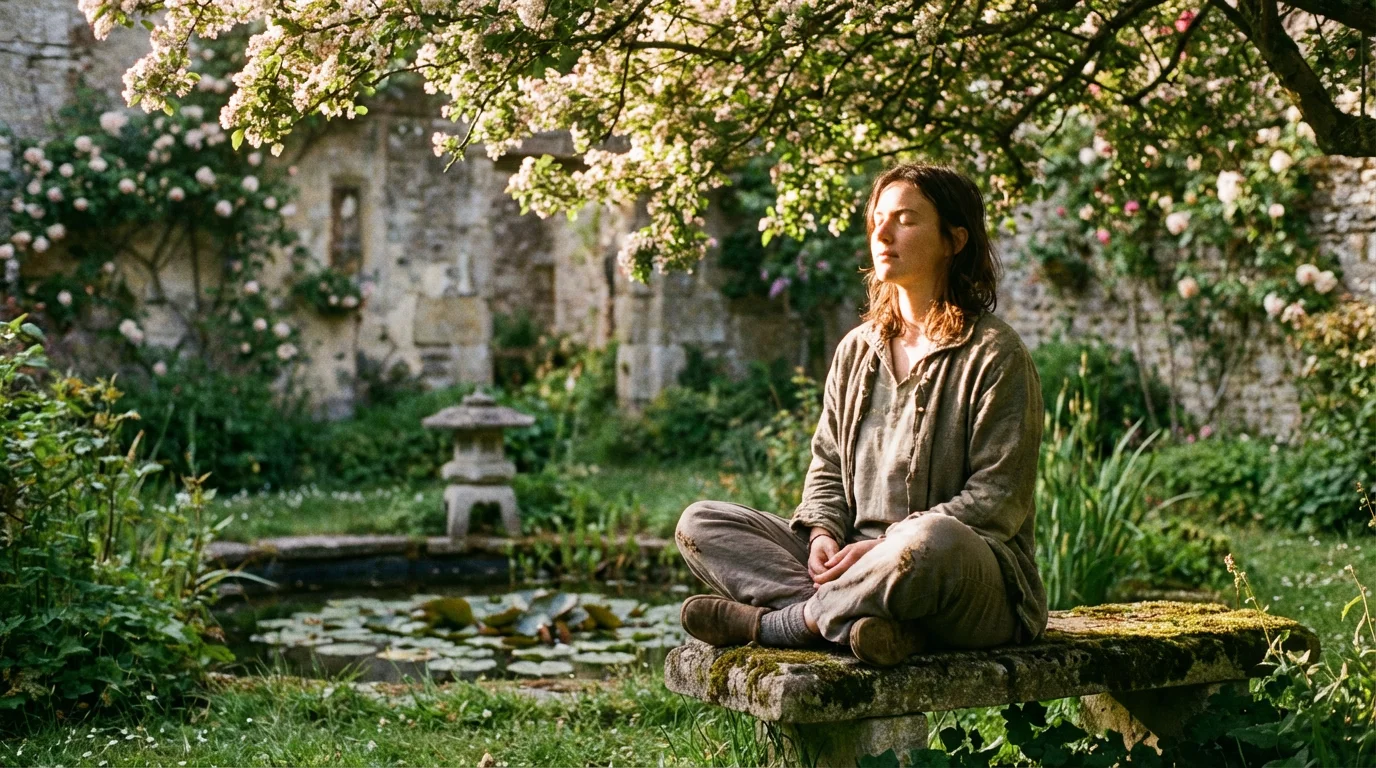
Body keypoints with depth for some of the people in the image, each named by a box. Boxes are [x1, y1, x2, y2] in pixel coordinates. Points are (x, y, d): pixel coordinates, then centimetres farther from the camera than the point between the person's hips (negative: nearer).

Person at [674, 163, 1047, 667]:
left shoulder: (995, 355, -4)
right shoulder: (857, 349, 16)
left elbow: (998, 501, -10)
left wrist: (886, 548, -20)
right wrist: (824, 535, -7)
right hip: (854, 560, 6)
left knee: (936, 541, -43)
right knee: (699, 523, -9)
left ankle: (769, 622, -25)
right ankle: (853, 619, -30)